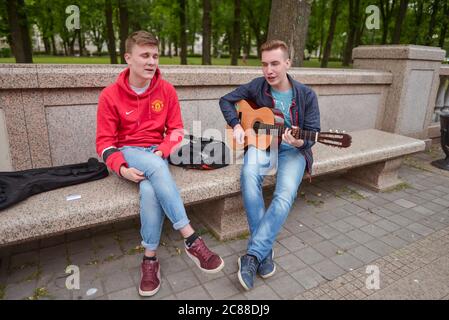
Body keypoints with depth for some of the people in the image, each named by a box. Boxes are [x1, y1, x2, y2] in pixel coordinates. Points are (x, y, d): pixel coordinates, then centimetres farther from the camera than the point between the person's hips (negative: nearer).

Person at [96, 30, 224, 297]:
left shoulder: (166, 90, 0)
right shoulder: (110, 95, -5)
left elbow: (176, 130, 1)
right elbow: (105, 141, -5)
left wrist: (161, 153, -16)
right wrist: (121, 168, -21)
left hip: (157, 153, 2)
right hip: (128, 152, -2)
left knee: (150, 189, -32)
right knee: (156, 168, -36)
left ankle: (150, 258, -16)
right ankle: (192, 239, -32)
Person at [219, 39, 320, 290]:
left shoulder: (306, 95, -3)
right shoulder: (257, 86, 1)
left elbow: (313, 134, -3)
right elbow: (226, 100, 10)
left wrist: (299, 142, -27)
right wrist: (237, 126, -6)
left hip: (292, 149, 0)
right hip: (260, 143, 1)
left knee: (285, 196, -31)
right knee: (249, 174, -35)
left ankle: (253, 255, -24)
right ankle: (265, 249, -25)